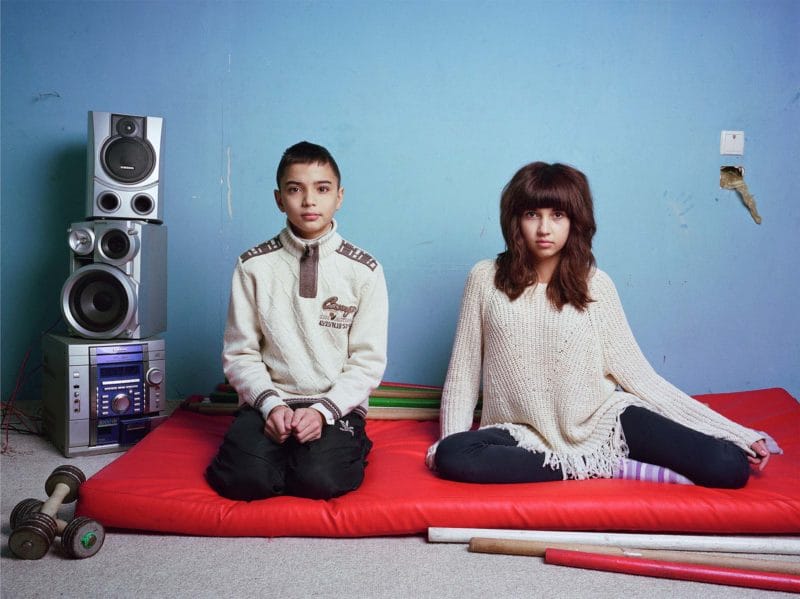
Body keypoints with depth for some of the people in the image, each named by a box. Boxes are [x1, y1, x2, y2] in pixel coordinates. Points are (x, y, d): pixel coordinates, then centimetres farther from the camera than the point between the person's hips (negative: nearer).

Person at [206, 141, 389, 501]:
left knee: (319, 479, -28)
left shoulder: (364, 271, 0)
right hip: (269, 401, 1)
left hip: (336, 406, -1)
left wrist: (324, 410, -16)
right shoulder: (254, 266, 2)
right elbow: (239, 353, 2)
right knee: (242, 480, -26)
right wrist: (270, 404, -15)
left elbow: (368, 361, -2)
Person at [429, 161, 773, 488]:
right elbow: (464, 370, 4)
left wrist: (737, 432, -4)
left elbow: (633, 370, -1)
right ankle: (599, 467, -18)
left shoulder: (595, 285, -1)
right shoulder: (486, 279, -1)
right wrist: (447, 446, -6)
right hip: (523, 435, 2)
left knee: (730, 468, -18)